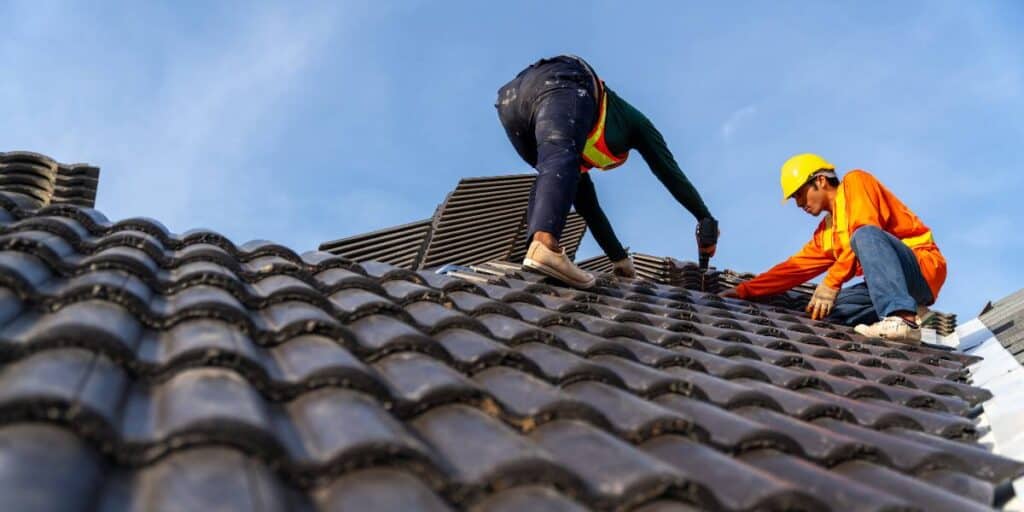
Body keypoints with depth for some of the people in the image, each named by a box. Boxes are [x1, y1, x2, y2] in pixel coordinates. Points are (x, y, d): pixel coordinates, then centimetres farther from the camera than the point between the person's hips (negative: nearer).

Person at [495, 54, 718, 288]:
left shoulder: (582, 152, 44)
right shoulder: (635, 120, 36)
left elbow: (586, 202, 45)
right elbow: (670, 172, 31)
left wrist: (620, 258, 48)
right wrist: (707, 221, 37)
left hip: (510, 96, 6)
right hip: (560, 83, -6)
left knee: (551, 174, 20)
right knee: (561, 162, -28)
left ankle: (536, 246, -6)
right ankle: (545, 245, -57)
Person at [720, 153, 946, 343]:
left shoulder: (856, 182, 0)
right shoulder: (826, 232, 21)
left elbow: (866, 232, -15)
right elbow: (795, 268, 21)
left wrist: (831, 283, -19)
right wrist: (743, 291, 15)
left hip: (923, 268, -7)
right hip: (893, 284, 7)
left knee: (865, 235, -33)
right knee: (823, 309, -7)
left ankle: (903, 319, -42)